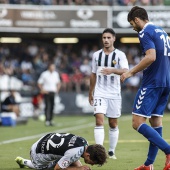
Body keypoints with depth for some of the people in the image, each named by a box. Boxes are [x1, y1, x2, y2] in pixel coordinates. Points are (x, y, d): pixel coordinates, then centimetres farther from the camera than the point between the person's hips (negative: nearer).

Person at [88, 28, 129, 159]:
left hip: (114, 94, -1)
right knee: (99, 120, -14)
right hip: (100, 93, 1)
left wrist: (113, 70, -37)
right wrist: (90, 93, 20)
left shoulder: (120, 55, -3)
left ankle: (111, 152, 19)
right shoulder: (97, 55, 8)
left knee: (113, 124, 6)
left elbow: (125, 71, -19)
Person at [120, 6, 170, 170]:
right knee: (155, 120, 12)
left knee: (138, 122, -10)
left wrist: (131, 72, -16)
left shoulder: (145, 32, -10)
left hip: (152, 83, -9)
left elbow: (151, 57, -23)